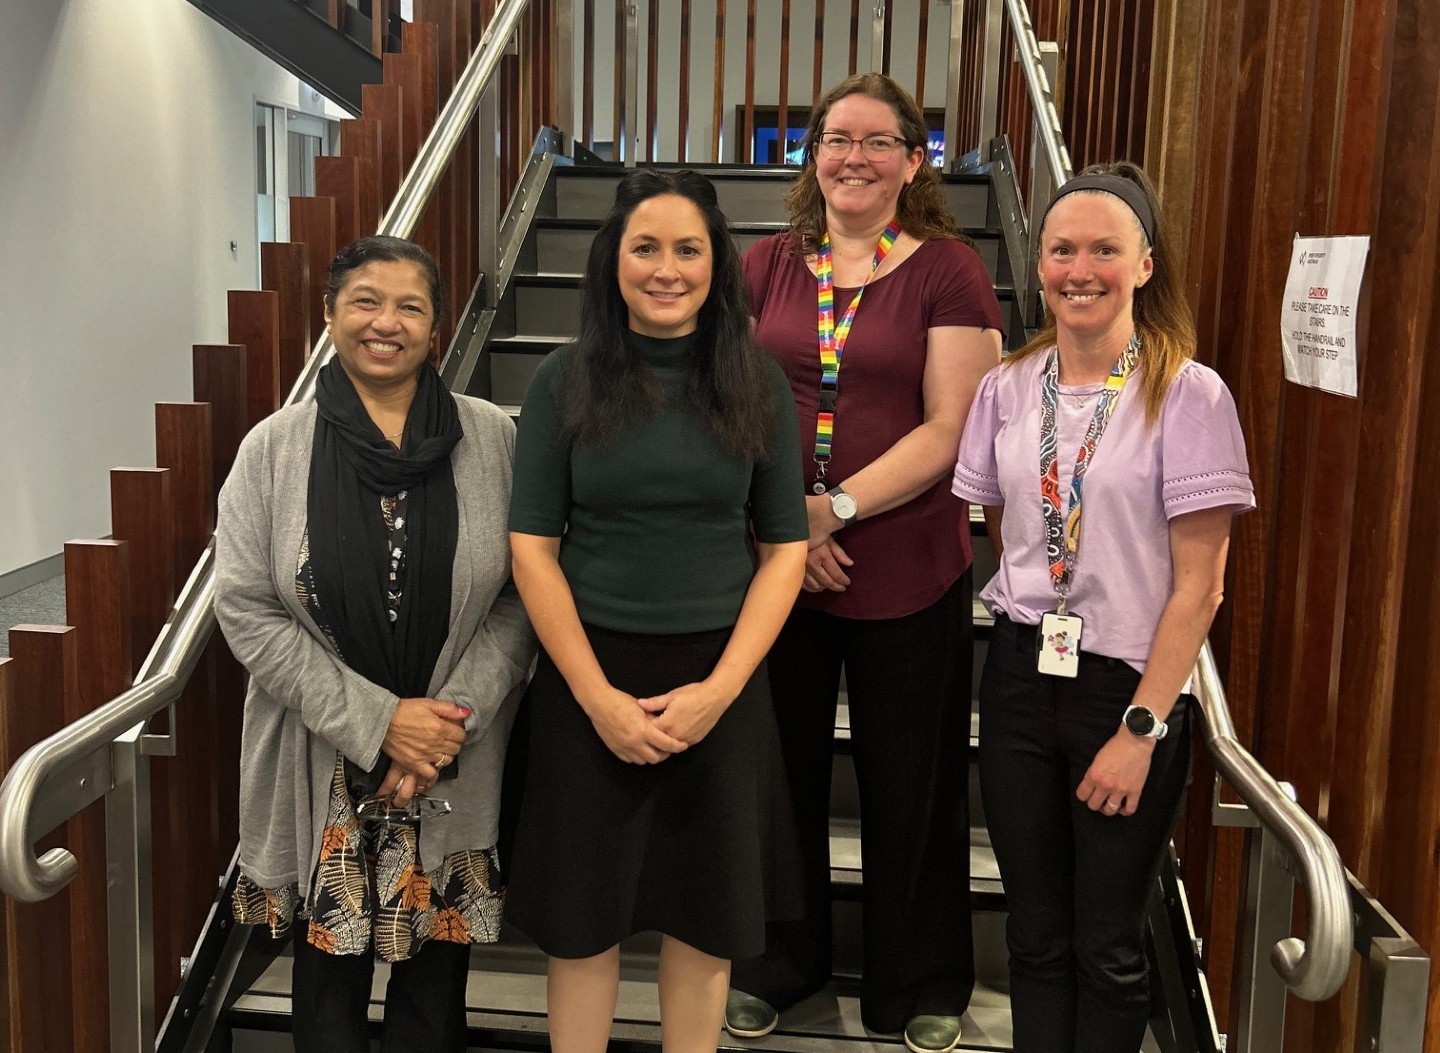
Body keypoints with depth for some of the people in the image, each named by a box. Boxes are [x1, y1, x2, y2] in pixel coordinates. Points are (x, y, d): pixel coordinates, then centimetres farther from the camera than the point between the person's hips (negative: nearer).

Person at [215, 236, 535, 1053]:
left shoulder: (493, 440, -2)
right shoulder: (277, 448, -1)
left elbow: (522, 596, -3)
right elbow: (247, 610, -5)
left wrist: (454, 720, -14)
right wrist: (375, 722, -13)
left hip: (459, 769, 0)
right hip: (321, 770, 0)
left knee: (435, 983, 11)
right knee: (330, 968, 13)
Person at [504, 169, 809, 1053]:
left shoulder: (756, 385, -1)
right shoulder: (566, 381, -3)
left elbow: (785, 549, -1)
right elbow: (532, 547, -5)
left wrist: (719, 688, -11)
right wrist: (597, 695, -12)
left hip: (720, 675, 1)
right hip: (588, 674, 0)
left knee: (705, 908, 12)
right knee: (584, 906, 11)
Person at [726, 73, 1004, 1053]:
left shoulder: (950, 272, -5)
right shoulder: (766, 267, 6)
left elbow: (950, 431, -11)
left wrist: (835, 507, -19)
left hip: (909, 576, -3)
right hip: (772, 566, 3)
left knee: (910, 786, 10)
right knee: (779, 773, 16)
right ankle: (780, 961, 38)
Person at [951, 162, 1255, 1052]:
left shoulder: (1190, 394, -11)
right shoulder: (1009, 388, 3)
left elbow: (1198, 584, -12)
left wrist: (1141, 729, -13)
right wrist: (1037, 615, 5)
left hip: (1131, 685, -4)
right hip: (1022, 675, 4)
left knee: (1108, 946, 9)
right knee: (1036, 935, 14)